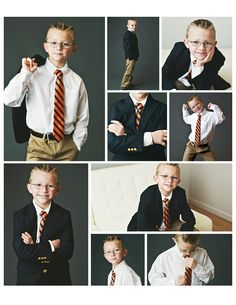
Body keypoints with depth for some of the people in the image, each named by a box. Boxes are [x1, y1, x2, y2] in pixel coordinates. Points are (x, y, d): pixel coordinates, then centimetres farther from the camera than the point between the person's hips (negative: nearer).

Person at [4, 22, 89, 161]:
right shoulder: (33, 75, -4)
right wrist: (25, 73, -17)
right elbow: (9, 100, -14)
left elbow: (82, 118, 5)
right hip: (38, 144, -1)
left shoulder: (77, 81, 0)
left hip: (68, 145, 2)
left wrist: (77, 144, -1)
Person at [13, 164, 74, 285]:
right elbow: (21, 252, -16)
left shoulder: (64, 215, -6)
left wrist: (35, 248, -20)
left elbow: (67, 252, -15)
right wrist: (51, 246, -20)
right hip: (28, 278, 0)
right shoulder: (20, 216, -6)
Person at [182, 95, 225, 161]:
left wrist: (214, 107, -30)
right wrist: (184, 109, 17)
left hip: (204, 147, -3)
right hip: (191, 146, 3)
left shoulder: (211, 115, -11)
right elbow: (186, 119, 28)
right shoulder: (192, 116, 4)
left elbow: (221, 118, -29)